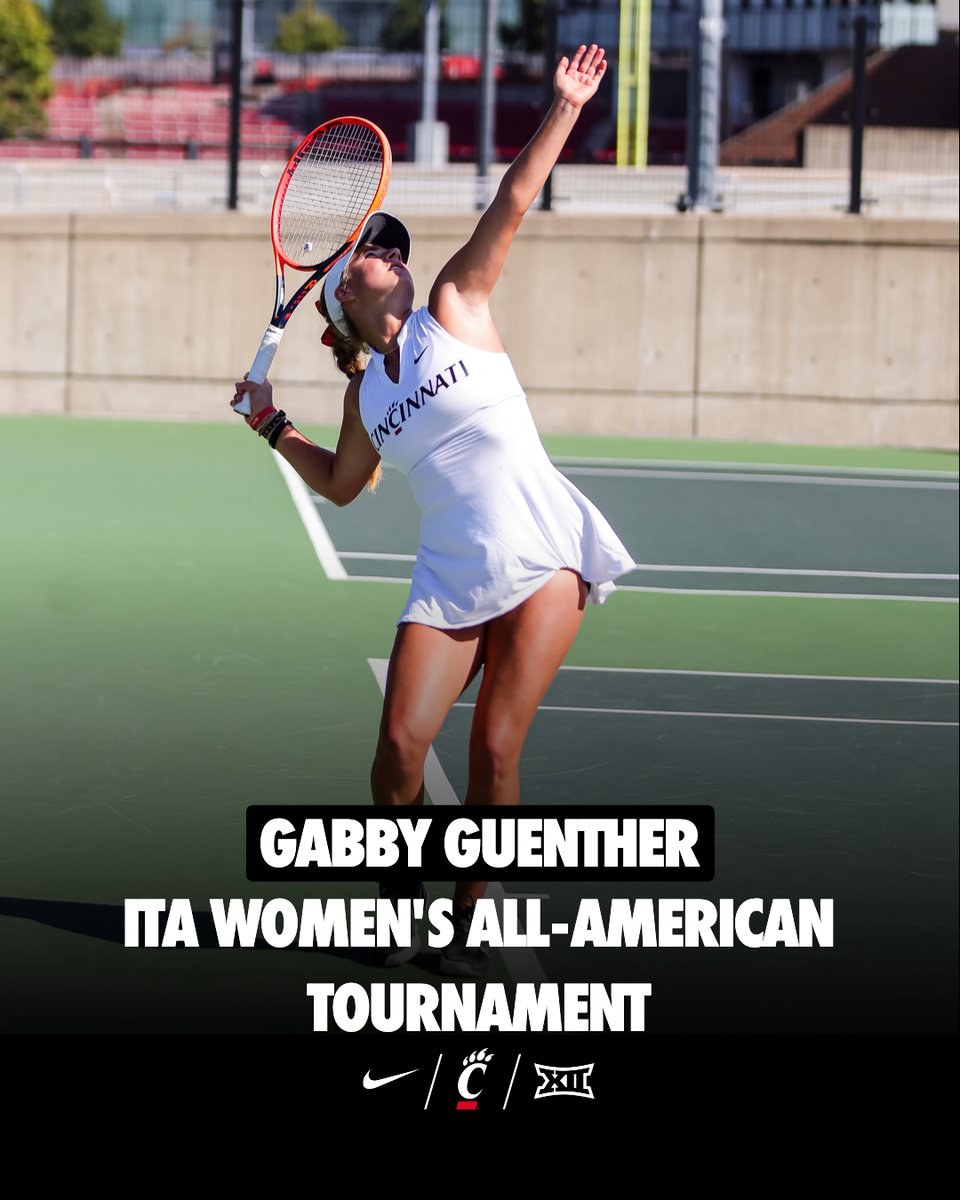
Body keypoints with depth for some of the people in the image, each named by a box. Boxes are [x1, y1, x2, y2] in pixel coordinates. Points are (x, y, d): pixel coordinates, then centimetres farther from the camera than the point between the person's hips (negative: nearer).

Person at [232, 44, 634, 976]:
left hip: (542, 558, -3)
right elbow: (341, 483, 29)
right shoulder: (366, 391, 13)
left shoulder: (454, 310, 4)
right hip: (452, 576, 3)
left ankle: (469, 912, 10)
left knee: (495, 751, -8)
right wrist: (274, 428, 17)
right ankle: (400, 881, 16)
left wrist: (563, 107, -8)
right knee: (401, 743, -10)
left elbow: (512, 202, -3)